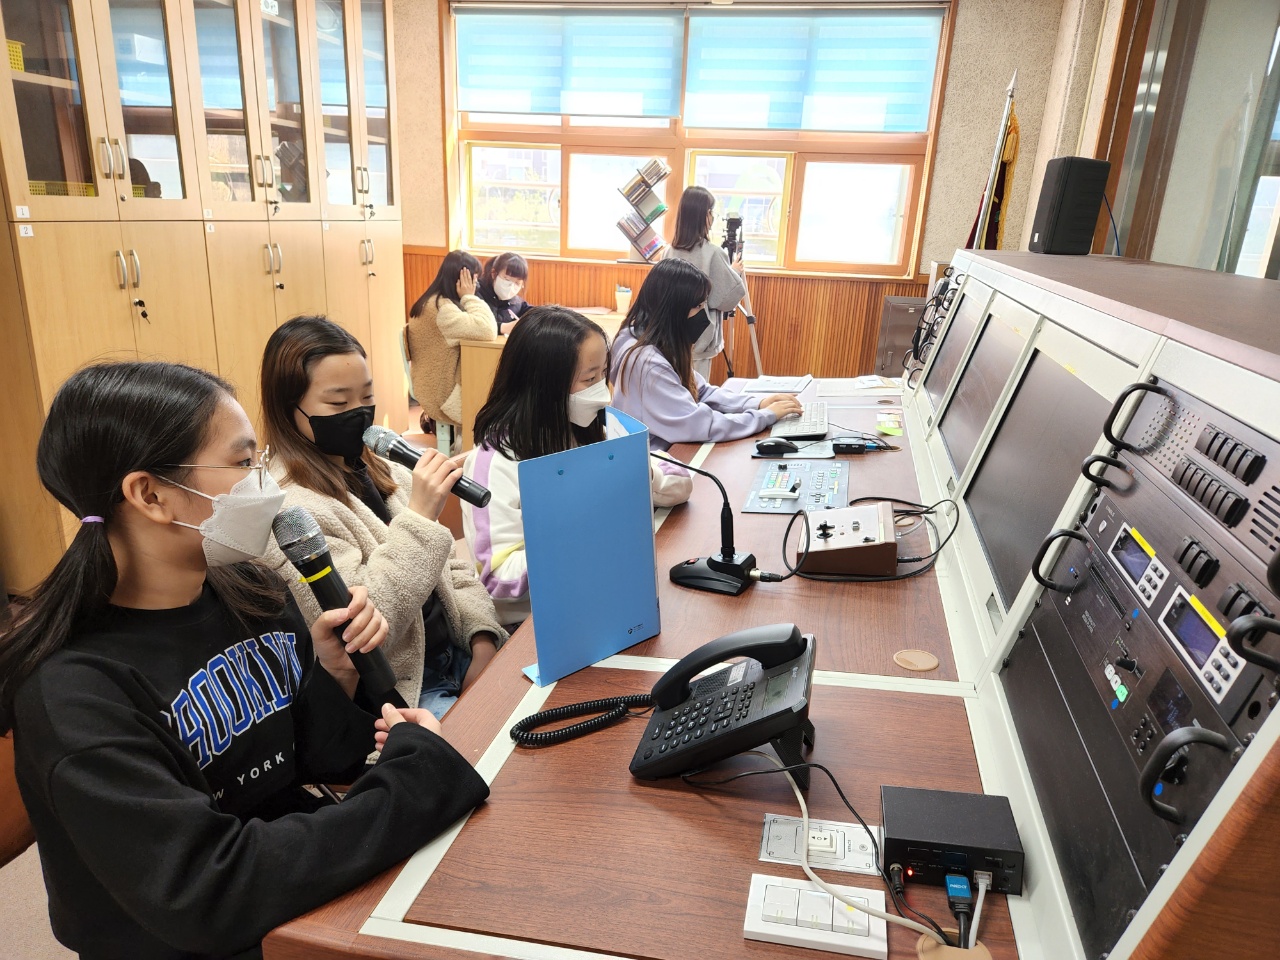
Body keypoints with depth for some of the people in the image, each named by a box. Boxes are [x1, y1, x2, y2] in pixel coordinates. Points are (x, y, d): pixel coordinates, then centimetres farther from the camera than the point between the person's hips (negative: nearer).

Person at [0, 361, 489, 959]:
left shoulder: (250, 591, -4)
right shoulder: (74, 690, -22)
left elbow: (319, 762, 3)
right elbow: (205, 893, -29)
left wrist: (335, 672, -16)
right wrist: (415, 768, -24)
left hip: (305, 879, 6)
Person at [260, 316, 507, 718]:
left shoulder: (385, 473, 8)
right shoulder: (286, 509, -16)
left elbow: (453, 569, 11)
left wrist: (483, 640, -4)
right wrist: (419, 518, -26)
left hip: (458, 660, 7)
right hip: (398, 696, -7)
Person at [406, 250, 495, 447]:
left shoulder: (435, 301, 10)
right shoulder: (441, 308, -23)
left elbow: (478, 327, 13)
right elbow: (487, 330, -30)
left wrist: (467, 299, -1)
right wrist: (469, 297, -18)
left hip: (440, 387, 10)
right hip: (443, 396, -10)